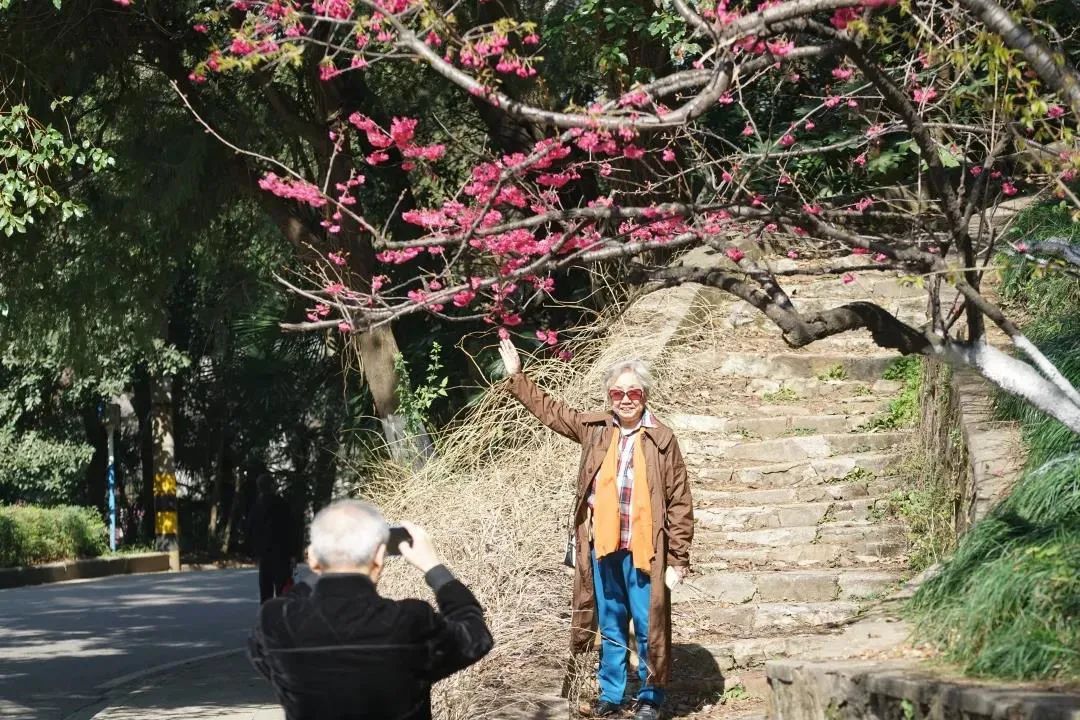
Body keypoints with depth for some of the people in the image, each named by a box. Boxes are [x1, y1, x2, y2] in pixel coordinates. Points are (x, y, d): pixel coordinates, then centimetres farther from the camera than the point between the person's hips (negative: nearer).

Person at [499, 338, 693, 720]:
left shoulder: (661, 439, -6)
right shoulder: (594, 428, 4)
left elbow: (680, 502, -5)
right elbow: (549, 409, 18)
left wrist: (679, 557, -7)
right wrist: (517, 377, 15)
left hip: (643, 550, -3)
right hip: (603, 547, 3)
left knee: (648, 628, 4)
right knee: (610, 628, 14)